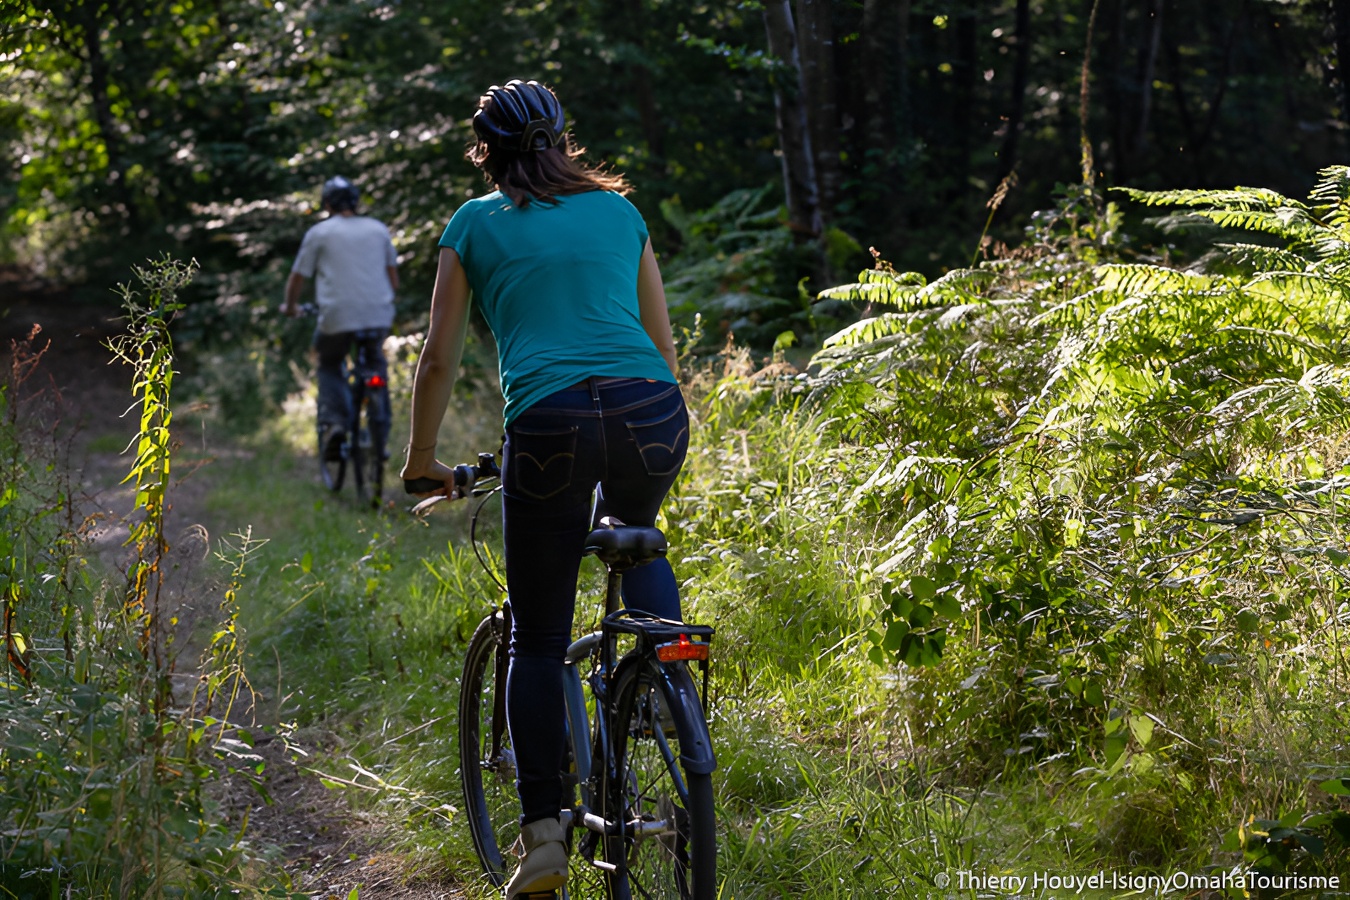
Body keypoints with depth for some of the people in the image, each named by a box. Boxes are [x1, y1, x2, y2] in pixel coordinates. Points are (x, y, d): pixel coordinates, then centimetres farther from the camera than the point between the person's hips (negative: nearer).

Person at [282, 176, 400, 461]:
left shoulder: (319, 232, 6)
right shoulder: (378, 229, 15)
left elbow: (297, 279, 8)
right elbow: (394, 278, 20)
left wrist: (290, 306, 27)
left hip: (338, 316, -2)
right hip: (379, 315, 2)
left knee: (329, 366, 20)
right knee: (376, 363, 24)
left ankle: (334, 420, -4)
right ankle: (380, 431, 15)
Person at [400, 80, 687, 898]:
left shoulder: (477, 224, 15)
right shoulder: (619, 210, 21)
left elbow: (440, 358, 15)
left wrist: (424, 457, 27)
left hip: (550, 423, -2)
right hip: (653, 411, 3)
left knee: (538, 638, 10)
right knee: (635, 542, 36)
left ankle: (544, 832, 4)